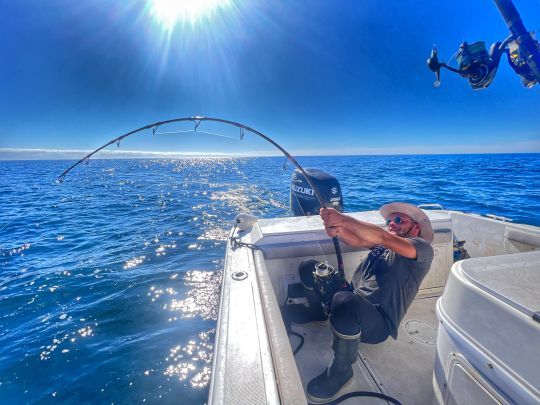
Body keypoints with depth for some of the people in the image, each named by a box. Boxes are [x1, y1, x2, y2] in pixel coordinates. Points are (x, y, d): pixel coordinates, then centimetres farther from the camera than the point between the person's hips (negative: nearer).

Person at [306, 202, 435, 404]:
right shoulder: (381, 242, 18)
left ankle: (341, 372, -12)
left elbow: (385, 238, -22)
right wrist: (337, 228, -25)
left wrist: (345, 219, -31)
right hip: (355, 304, 6)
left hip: (379, 322, -6)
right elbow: (358, 240, -3)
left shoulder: (422, 248, -1)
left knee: (345, 302, -38)